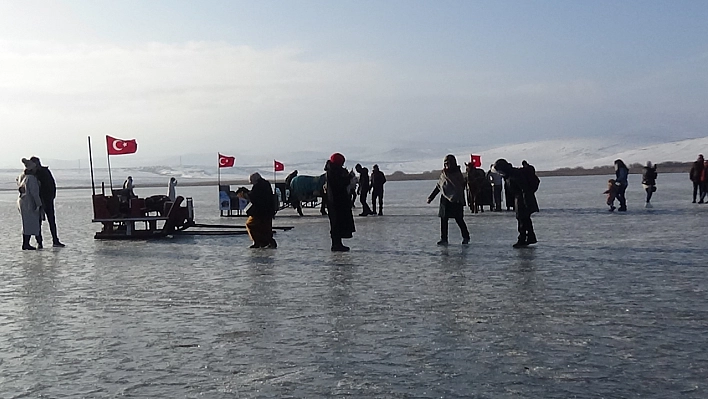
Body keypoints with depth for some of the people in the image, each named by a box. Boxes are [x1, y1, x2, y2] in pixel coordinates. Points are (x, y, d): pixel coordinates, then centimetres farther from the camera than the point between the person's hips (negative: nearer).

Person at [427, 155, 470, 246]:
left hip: (456, 201, -5)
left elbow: (461, 188, -11)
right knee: (443, 220, 0)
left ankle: (466, 237, 18)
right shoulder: (443, 174, 10)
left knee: (459, 219, 1)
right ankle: (444, 239, 5)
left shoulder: (458, 174, -5)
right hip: (445, 200, 5)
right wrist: (431, 197, 17)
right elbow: (438, 187, 17)